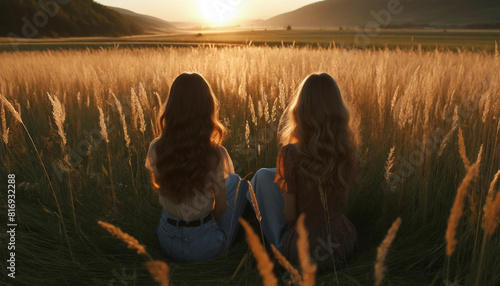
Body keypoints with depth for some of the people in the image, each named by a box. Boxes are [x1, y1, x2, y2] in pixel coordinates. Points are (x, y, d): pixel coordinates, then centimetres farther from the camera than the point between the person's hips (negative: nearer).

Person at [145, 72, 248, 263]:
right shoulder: (216, 155, -25)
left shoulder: (155, 149, -15)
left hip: (168, 244, 4)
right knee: (235, 180, 17)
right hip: (206, 247, -4)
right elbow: (221, 208, -12)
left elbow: (160, 188, 3)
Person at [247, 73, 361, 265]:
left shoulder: (291, 153, -23)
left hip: (304, 249, -5)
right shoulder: (349, 151, -9)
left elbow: (290, 214, -15)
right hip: (344, 244, 5)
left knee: (264, 175, 8)